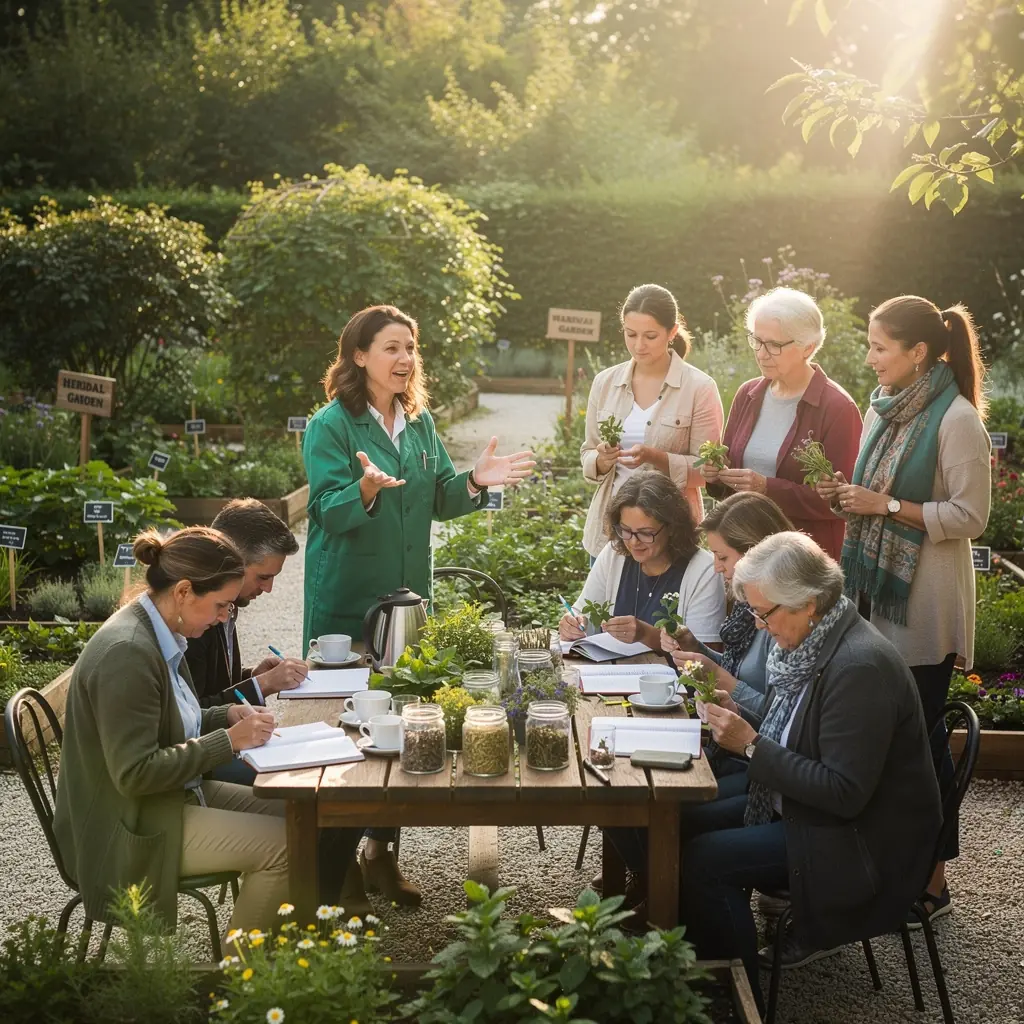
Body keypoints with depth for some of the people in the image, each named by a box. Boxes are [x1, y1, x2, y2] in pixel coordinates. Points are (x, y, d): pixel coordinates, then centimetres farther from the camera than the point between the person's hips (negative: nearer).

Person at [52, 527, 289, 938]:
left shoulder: (158, 633, 3)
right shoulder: (127, 653, -27)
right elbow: (134, 773, -27)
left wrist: (227, 714, 0)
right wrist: (229, 740, -23)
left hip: (174, 794, 10)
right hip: (133, 830, -10)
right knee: (282, 844, -15)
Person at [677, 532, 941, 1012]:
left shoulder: (860, 666, -27)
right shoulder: (808, 644, 2)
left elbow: (845, 793, -27)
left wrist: (751, 745, -26)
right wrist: (738, 718, -5)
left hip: (863, 841, -10)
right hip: (798, 804, 10)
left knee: (701, 861, -17)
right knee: (685, 825, 4)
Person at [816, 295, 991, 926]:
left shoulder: (956, 419, -15)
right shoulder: (884, 406, 9)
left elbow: (971, 517, -16)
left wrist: (887, 504, -20)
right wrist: (849, 495, 1)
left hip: (923, 605, -7)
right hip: (876, 591, 7)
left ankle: (932, 879, 13)